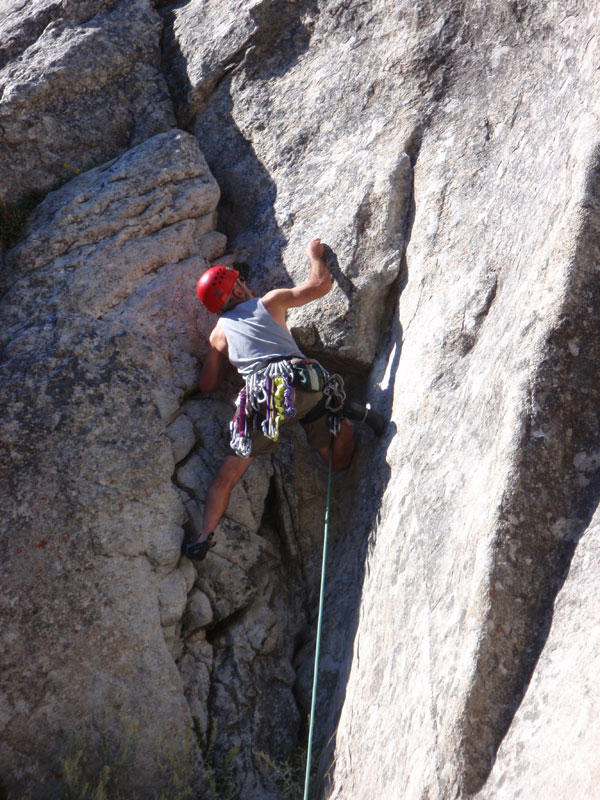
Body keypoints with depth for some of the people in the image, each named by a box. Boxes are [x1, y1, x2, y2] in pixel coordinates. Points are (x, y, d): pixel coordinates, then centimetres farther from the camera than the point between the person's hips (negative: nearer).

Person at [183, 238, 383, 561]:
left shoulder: (219, 333, 22)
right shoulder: (270, 301, 20)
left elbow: (207, 385, 29)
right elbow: (321, 283, 21)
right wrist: (315, 255, 40)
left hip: (263, 395, 0)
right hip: (307, 382, 0)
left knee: (229, 472, 10)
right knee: (338, 461, 14)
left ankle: (204, 536, -4)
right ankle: (345, 415, -13)